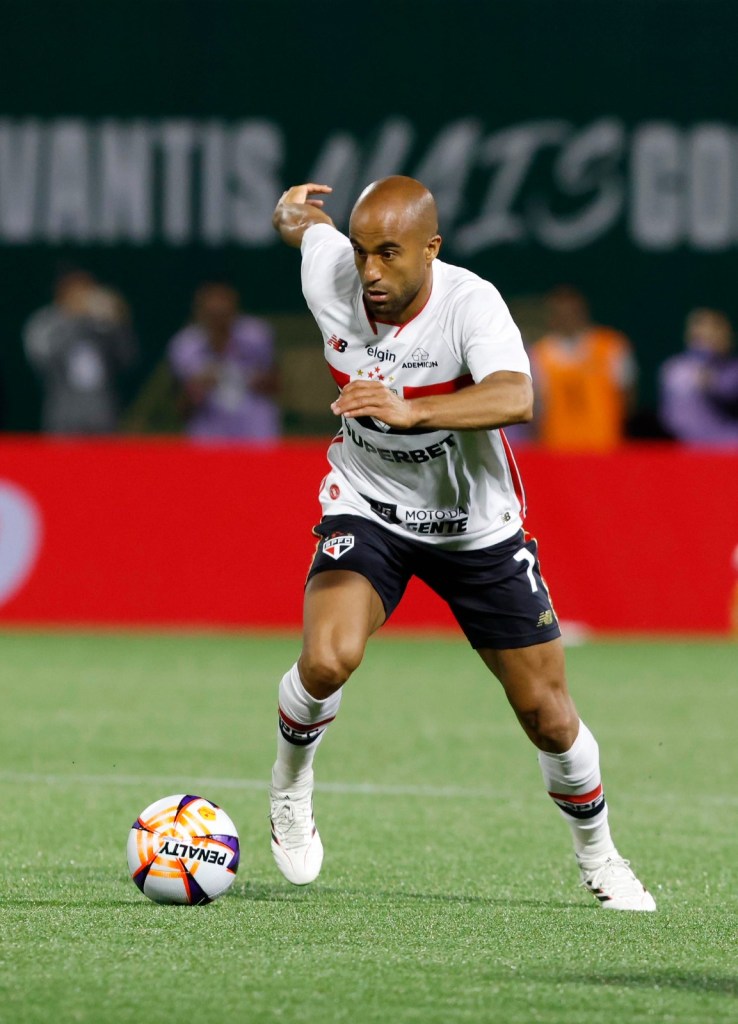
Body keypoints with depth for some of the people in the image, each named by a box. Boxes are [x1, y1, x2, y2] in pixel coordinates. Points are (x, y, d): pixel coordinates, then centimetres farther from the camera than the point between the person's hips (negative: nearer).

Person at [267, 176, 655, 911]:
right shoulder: (329, 269, -15)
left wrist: (410, 411, -59)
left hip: (477, 527, -1)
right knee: (327, 659, -28)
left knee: (548, 717, 4)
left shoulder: (470, 303, -28)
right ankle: (291, 783, 3)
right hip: (367, 511, 1)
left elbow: (514, 398, -50)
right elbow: (304, 220, 14)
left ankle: (598, 858, 30)